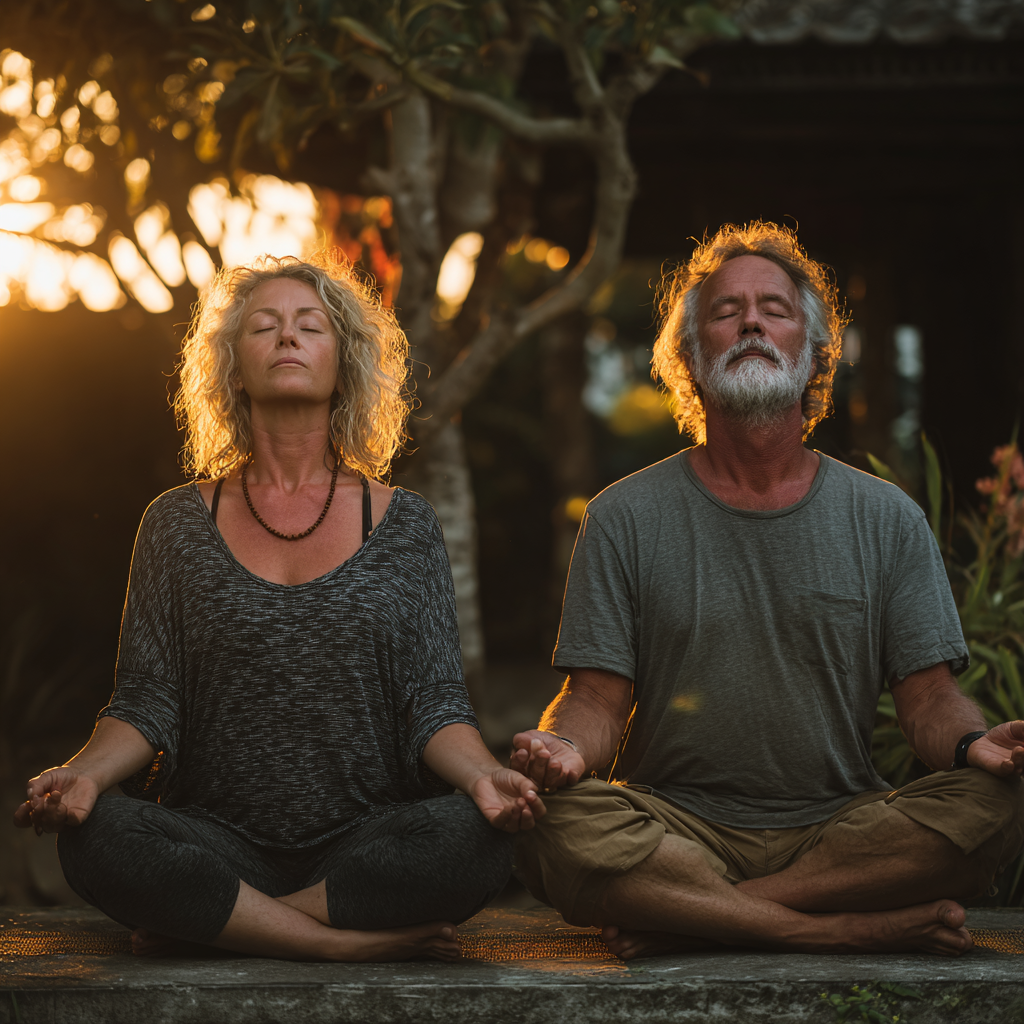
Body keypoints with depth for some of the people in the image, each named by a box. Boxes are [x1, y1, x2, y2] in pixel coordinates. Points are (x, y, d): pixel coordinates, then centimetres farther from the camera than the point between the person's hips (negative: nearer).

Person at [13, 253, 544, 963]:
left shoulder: (404, 525, 8)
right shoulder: (177, 524, 10)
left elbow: (434, 701, 3)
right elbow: (147, 700, 6)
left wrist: (481, 773, -19)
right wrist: (87, 770, -16)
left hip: (369, 842, 1)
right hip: (218, 840, 0)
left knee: (476, 837, -32)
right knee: (97, 836, -32)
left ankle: (198, 922, -15)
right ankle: (359, 942, -21)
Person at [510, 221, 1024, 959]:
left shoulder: (887, 519, 9)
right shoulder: (626, 518, 7)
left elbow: (929, 696, 4)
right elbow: (598, 697, 1)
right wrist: (566, 747, -23)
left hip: (840, 830, 2)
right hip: (676, 827, -1)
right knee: (558, 829, -33)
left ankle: (684, 918, -22)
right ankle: (870, 929, -27)